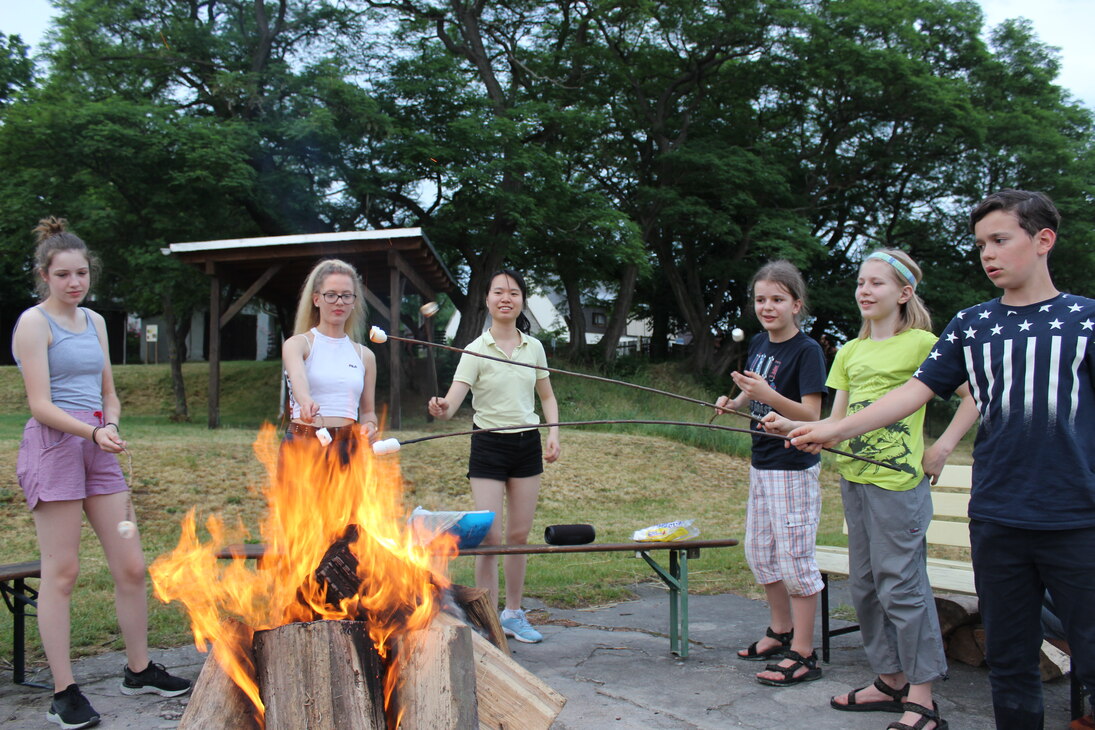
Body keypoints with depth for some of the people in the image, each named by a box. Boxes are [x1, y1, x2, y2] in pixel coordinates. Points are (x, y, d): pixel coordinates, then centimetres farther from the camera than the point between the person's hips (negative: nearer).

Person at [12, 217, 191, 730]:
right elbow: (40, 405, -12)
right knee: (61, 572, -2)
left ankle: (139, 670, 21)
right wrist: (92, 433, -24)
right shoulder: (34, 323, -5)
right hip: (53, 445, -6)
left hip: (98, 448, 6)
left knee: (131, 566, 7)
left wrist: (111, 426, -2)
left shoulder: (95, 322, 15)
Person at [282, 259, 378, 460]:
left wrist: (369, 426, -5)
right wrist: (305, 401, -40)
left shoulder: (365, 355, 13)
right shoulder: (297, 344, 3)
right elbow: (297, 376, -19)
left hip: (348, 449, 3)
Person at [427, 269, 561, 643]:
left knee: (520, 535, 10)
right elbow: (452, 401, -19)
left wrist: (554, 434, 2)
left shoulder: (534, 347, 5)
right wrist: (441, 410, -42)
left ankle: (513, 614, 26)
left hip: (527, 444, 4)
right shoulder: (476, 350, -8)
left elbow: (547, 396, 16)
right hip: (489, 445, -4)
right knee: (491, 537, -8)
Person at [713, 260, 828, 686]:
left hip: (794, 467, -8)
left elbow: (811, 414, -20)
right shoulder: (758, 344, 8)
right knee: (759, 552, 16)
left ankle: (803, 654, 7)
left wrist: (768, 395, -33)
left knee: (793, 556, -3)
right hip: (761, 463, 8)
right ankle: (781, 630, 33)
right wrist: (734, 403, 1)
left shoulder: (807, 351, -15)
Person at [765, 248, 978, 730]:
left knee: (901, 586, -4)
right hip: (853, 479, 7)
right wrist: (790, 426, -2)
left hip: (898, 480, -7)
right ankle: (891, 680, 26)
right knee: (865, 585, 12)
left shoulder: (920, 343, -5)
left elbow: (976, 396, -6)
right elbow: (836, 423, 12)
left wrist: (942, 447, -10)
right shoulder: (850, 352, 14)